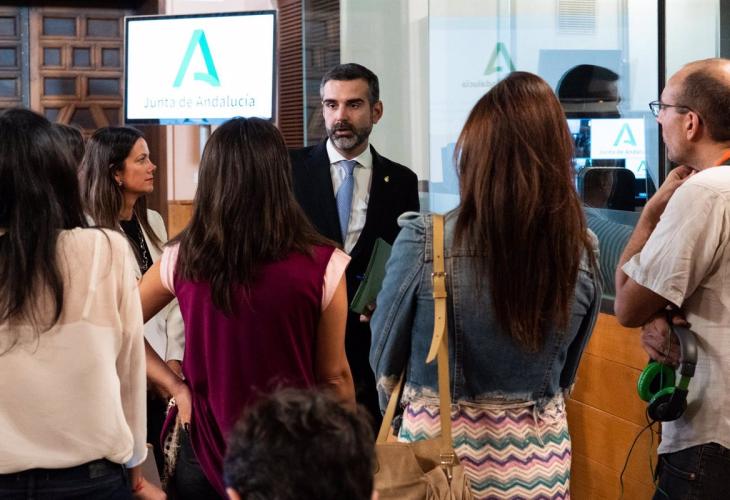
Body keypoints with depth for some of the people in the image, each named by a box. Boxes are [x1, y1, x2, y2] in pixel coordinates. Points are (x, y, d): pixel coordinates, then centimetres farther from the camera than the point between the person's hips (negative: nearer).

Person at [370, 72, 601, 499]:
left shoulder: (424, 242, -19)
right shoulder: (582, 252, -8)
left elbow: (385, 360, -4)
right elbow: (565, 372, 7)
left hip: (443, 450, -3)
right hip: (542, 455, 3)